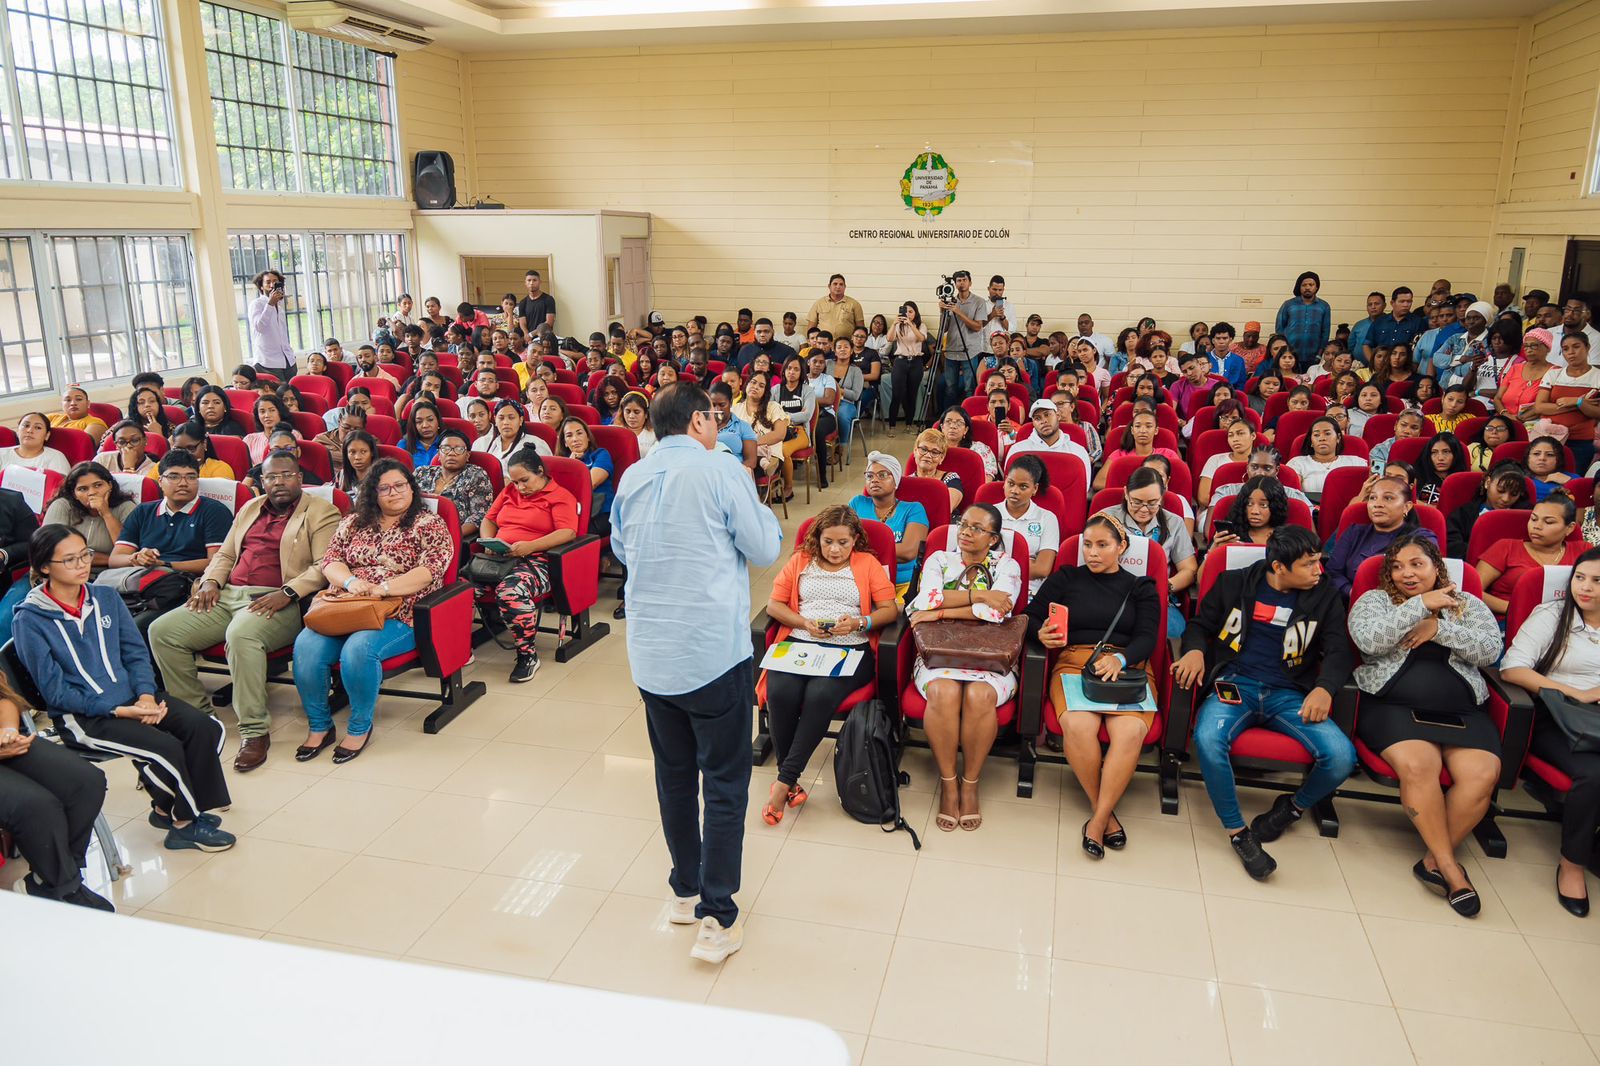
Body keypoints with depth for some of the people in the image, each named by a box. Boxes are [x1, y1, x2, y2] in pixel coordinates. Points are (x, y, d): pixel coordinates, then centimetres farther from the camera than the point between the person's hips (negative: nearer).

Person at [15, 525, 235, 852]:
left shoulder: (106, 598, 7)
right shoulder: (29, 621, -8)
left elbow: (135, 652, 8)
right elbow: (55, 691, -10)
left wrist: (145, 695, -11)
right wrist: (118, 711, -17)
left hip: (130, 697, 6)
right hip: (81, 716, -5)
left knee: (205, 728, -15)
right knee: (166, 748, -26)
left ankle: (168, 809, 5)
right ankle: (183, 821, 0)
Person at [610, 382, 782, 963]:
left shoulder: (633, 478, 5)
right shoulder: (720, 471, -10)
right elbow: (765, 550, -4)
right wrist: (760, 512, 14)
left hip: (651, 650, 6)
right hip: (713, 649, -5)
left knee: (674, 773, 18)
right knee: (724, 784, 3)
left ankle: (686, 892, 31)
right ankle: (716, 919, 6)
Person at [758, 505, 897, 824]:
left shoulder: (868, 563, 14)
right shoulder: (800, 561, 19)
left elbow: (890, 609, 6)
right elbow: (773, 604, 12)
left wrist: (858, 623, -12)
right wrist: (804, 623, -5)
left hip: (850, 648, -2)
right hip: (800, 642, 2)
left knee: (820, 696, -33)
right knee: (780, 693, -30)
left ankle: (785, 780, -24)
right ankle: (789, 782, -17)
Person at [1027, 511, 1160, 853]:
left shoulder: (1141, 589, 19)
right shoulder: (1065, 579, 19)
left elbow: (1147, 638, 4)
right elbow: (1031, 618, 12)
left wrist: (1119, 659, -18)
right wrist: (1042, 635, -13)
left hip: (1127, 669, 0)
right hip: (1074, 664, 0)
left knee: (1130, 732, -32)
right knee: (1078, 725, -33)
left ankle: (1097, 821, -20)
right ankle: (1102, 809, -12)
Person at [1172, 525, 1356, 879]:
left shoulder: (1324, 596, 9)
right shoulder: (1234, 583, 6)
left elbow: (1339, 651, 4)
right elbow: (1201, 624, 15)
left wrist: (1325, 688, -17)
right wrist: (1195, 649, -10)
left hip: (1288, 694, 2)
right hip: (1235, 684, -1)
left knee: (1341, 756, -25)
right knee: (1208, 740, -35)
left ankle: (1294, 807, 10)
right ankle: (1238, 832, -13)